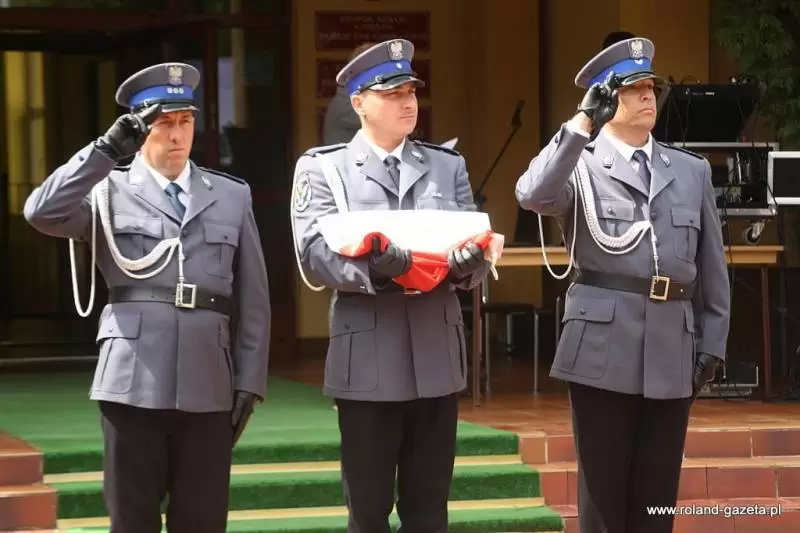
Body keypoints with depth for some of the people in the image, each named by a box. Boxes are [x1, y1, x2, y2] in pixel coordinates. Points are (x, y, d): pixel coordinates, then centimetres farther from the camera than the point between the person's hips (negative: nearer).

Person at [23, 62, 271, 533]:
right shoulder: (108, 190, 7)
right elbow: (43, 213, -13)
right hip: (134, 382, -2)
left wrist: (249, 382, 5)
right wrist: (110, 148, -14)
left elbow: (253, 299, 13)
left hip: (208, 384, 2)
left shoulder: (232, 196, 14)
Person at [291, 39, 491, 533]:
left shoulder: (448, 165, 15)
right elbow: (316, 251, -8)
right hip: (367, 357, -3)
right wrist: (372, 269, -27)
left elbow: (476, 247, 7)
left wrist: (465, 262, -17)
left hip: (437, 353, 3)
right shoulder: (323, 167, 5)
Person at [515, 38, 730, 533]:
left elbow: (712, 264, 16)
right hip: (604, 345, -3)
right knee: (604, 489, 1)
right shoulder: (580, 165, 3)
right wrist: (583, 122, -21)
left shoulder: (692, 170, 15)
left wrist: (712, 342, 10)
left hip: (673, 347, 3)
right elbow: (532, 195, -20)